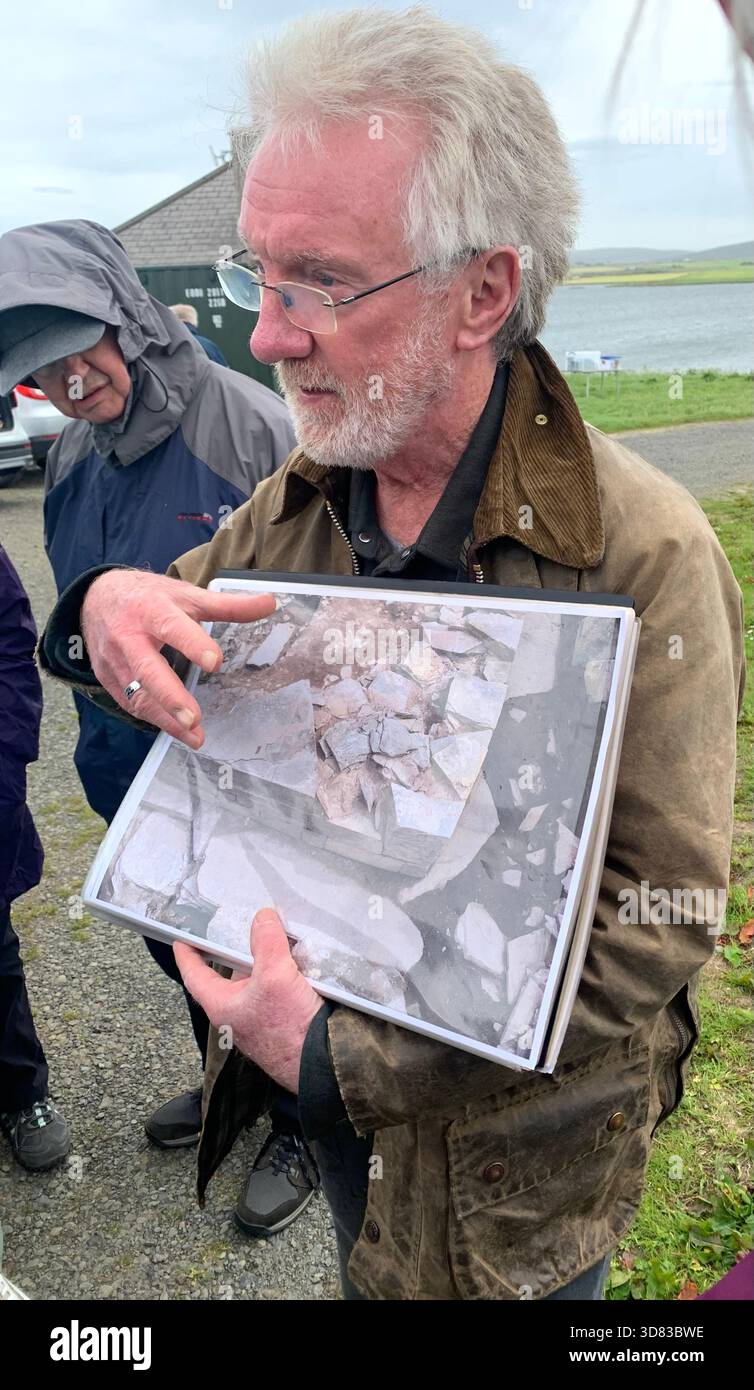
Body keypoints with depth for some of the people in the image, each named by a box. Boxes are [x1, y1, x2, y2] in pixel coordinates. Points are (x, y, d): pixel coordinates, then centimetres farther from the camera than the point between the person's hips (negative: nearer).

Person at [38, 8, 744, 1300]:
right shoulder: (291, 504, -8)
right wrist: (105, 608, -18)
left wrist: (347, 1057, -27)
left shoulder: (644, 556, -26)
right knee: (367, 1278, 31)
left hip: (508, 1155, -4)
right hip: (325, 1096, 5)